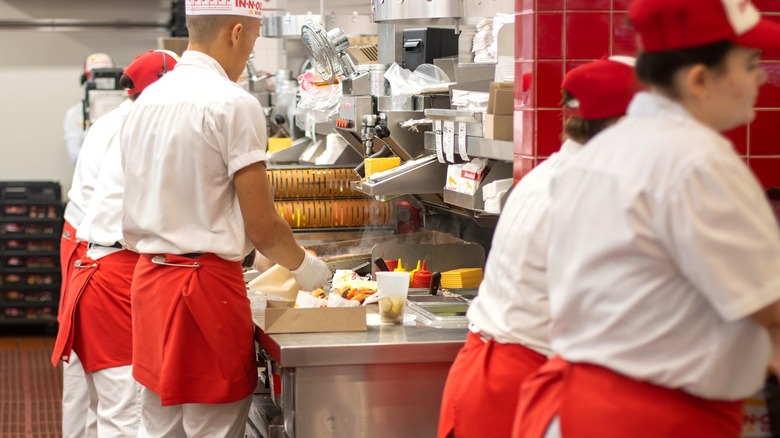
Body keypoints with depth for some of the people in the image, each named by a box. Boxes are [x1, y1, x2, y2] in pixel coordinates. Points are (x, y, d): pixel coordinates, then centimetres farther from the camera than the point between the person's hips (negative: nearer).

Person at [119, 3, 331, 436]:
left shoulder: (146, 101, 9)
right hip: (208, 285, -8)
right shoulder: (234, 104, -14)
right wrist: (304, 266, 5)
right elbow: (261, 227, -13)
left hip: (150, 276, 8)